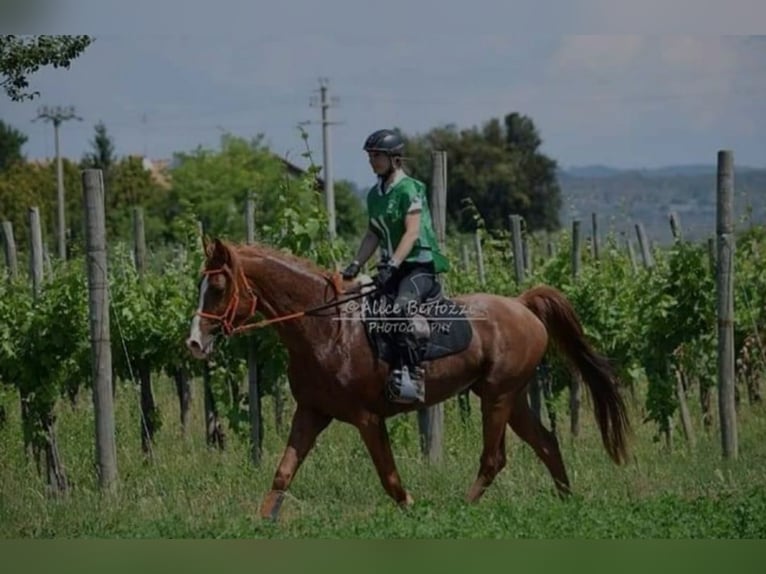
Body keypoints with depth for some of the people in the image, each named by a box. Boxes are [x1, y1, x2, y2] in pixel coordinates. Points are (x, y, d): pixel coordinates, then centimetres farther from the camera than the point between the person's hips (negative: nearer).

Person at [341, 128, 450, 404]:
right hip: (392, 268, 9)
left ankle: (412, 375, -38)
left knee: (404, 306, -33)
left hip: (420, 264, -9)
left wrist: (392, 265, -27)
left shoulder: (409, 189, -9)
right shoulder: (374, 194, 13)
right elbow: (373, 234, 16)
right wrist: (356, 264, 1)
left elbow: (412, 232, -18)